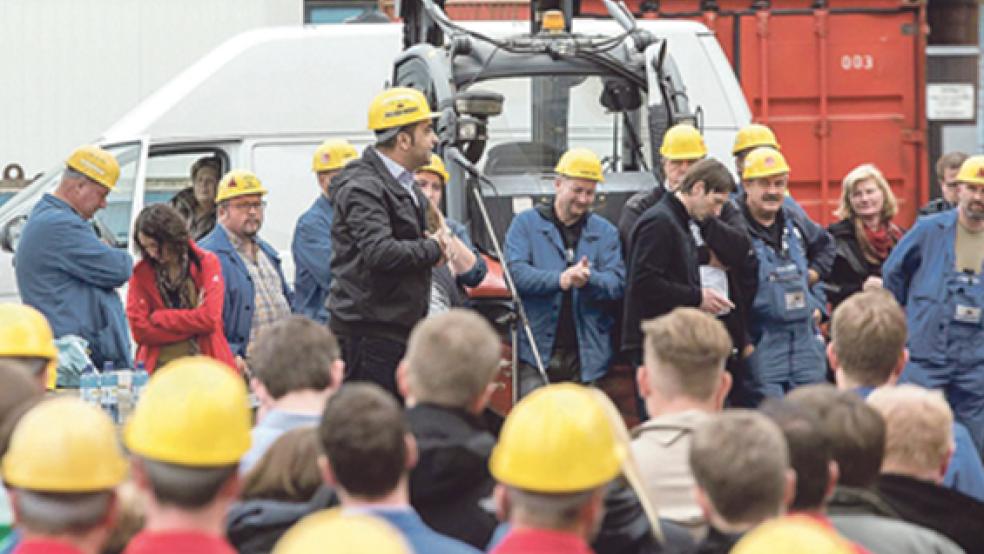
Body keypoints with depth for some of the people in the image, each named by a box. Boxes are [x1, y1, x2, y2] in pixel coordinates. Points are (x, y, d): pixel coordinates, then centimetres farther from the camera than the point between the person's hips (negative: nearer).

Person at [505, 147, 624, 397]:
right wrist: (559, 280, -21)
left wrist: (590, 279, -20)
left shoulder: (605, 231, 14)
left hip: (586, 355, 2)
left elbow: (618, 283, 2)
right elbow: (515, 273, -7)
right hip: (537, 351, -2)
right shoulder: (526, 223, 7)